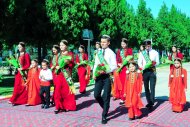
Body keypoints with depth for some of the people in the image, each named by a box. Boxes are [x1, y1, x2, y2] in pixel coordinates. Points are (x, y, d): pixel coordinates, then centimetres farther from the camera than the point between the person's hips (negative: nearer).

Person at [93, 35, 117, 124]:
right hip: (99, 76, 5)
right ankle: (106, 108, 31)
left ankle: (104, 116, 12)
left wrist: (106, 71, -21)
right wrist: (94, 74, 0)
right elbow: (95, 64, 14)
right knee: (96, 95, 3)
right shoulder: (98, 52, 11)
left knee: (106, 96, 0)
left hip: (107, 76, -5)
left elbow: (114, 66, -9)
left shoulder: (111, 53, -5)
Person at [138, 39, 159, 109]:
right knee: (146, 87, 7)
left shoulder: (155, 52, 6)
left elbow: (158, 62, 5)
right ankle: (149, 102, 19)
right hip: (145, 71, 2)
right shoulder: (142, 53, 8)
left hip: (152, 71, -2)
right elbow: (139, 62, 5)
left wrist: (154, 63, -18)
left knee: (152, 87, -9)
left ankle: (151, 102, -9)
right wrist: (142, 67, -15)